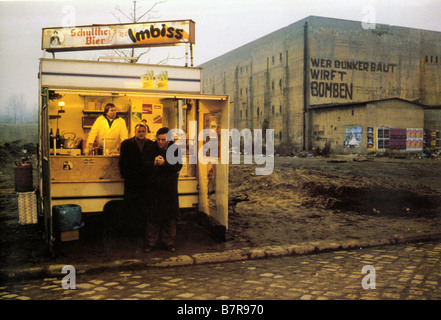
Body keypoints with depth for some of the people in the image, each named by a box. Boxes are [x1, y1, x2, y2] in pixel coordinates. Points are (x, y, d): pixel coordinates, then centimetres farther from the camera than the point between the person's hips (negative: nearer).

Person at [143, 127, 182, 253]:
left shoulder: (175, 150, -2)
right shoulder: (152, 149, -1)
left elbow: (178, 166, -13)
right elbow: (145, 165, -6)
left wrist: (164, 162, -27)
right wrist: (154, 163, -27)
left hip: (170, 189, 0)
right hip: (154, 187, 0)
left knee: (170, 216, 7)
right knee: (152, 215, 2)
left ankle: (168, 242, 19)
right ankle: (151, 242, 14)